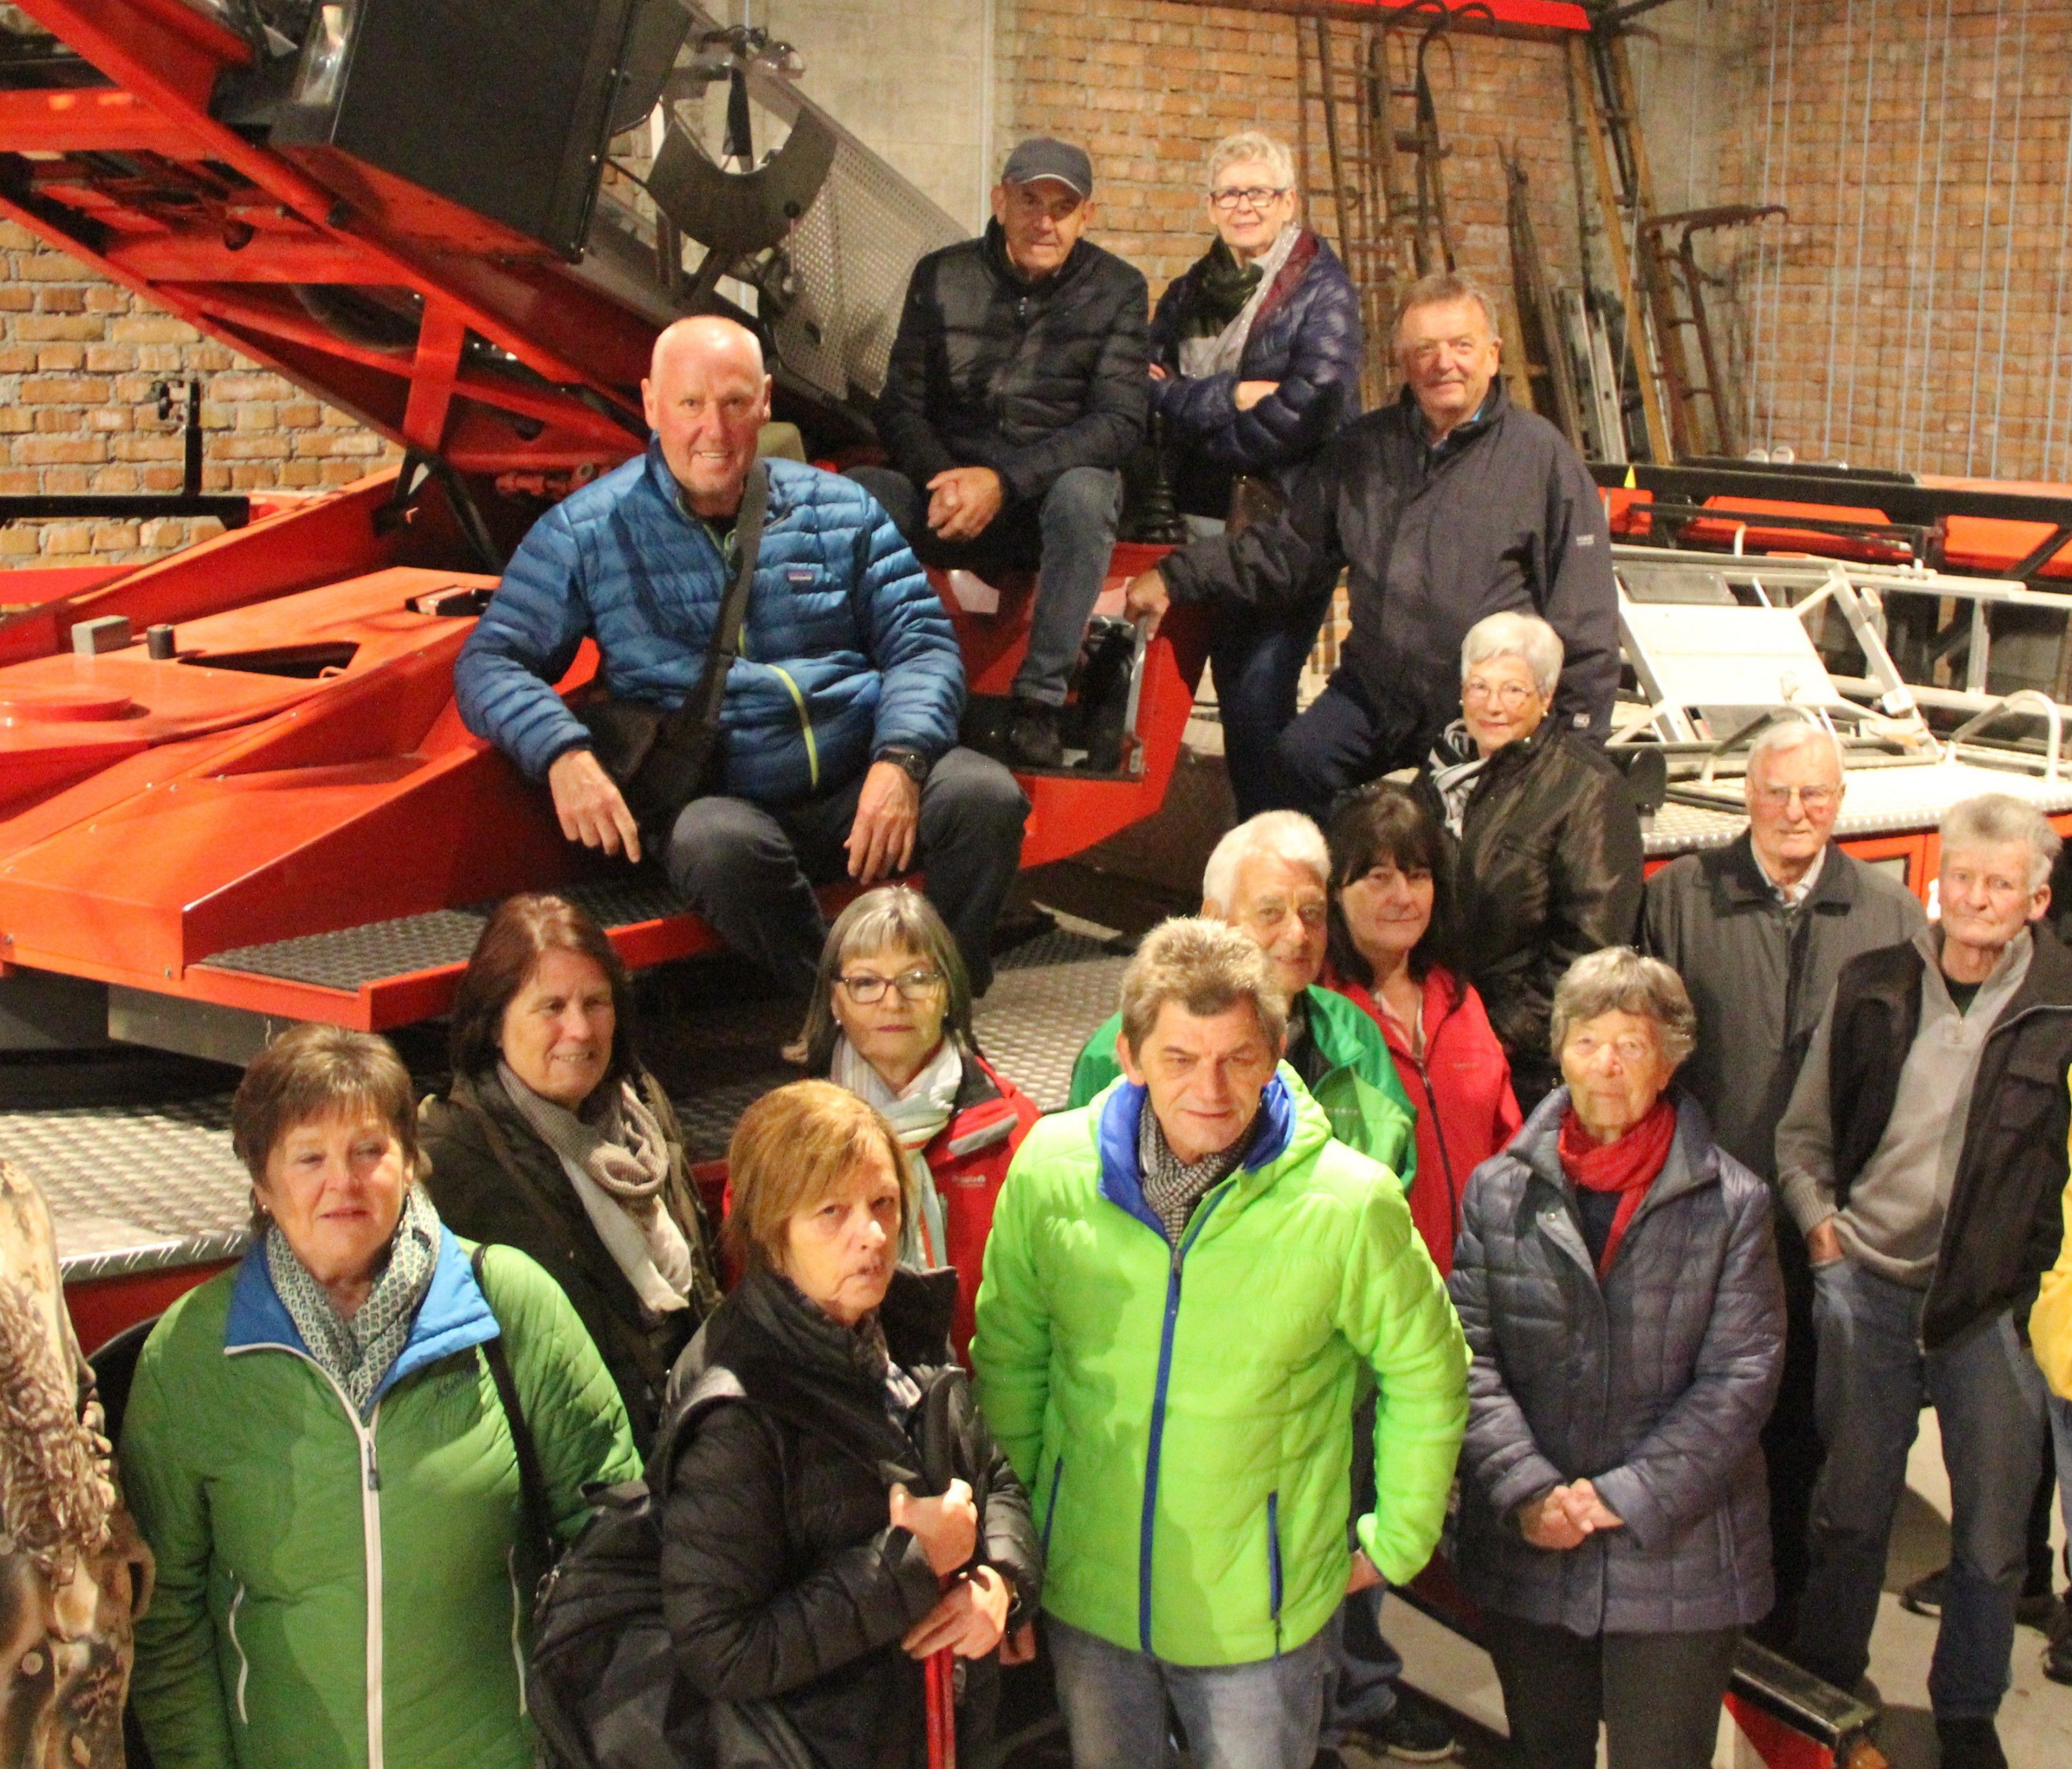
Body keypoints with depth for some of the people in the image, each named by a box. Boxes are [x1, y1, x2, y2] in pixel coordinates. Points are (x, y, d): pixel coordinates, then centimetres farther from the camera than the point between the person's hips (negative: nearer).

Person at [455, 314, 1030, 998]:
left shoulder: (840, 509, 15)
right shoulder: (587, 531, 9)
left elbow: (921, 643, 11)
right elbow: (490, 662, 5)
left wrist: (900, 758, -11)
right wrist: (564, 754, -16)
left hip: (861, 785, 3)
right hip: (721, 798, -2)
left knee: (986, 797, -26)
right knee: (716, 845, -38)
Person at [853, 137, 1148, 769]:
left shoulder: (1116, 291, 0)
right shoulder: (941, 278, 5)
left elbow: (1120, 422, -11)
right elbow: (900, 407, 4)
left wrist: (1004, 480, -23)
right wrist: (945, 479, -18)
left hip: (1051, 500, -1)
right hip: (949, 487, 2)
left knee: (1084, 493, -38)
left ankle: (1039, 703, -29)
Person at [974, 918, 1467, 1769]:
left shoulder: (1350, 1202, -18)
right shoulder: (1051, 1165, -11)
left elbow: (1426, 1376, -1)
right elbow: (1007, 1357, 4)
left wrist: (1397, 1541, 4)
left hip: (1259, 1611, -2)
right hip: (1086, 1596, 3)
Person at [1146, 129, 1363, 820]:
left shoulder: (1323, 291, -2)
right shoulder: (1188, 292, 16)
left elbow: (1308, 409, -16)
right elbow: (1148, 383, 1)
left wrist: (1188, 403, -7)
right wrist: (1231, 397, -15)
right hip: (1208, 526, 6)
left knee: (1258, 704, -15)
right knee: (1236, 698, 10)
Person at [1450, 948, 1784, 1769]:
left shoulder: (1730, 1203, -3)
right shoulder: (1499, 1191, 2)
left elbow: (1740, 1376, -7)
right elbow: (1467, 1354, -3)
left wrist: (1628, 1497, -15)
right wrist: (1527, 1491, -16)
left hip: (1677, 1554, -2)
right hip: (1527, 1550, 2)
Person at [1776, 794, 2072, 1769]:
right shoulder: (1872, 988, 1)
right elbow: (1802, 1132, 11)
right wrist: (1818, 1222, -3)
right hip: (1866, 1287, 2)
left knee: (1992, 1534, 9)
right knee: (1849, 1512, 14)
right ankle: (1823, 1689, 33)